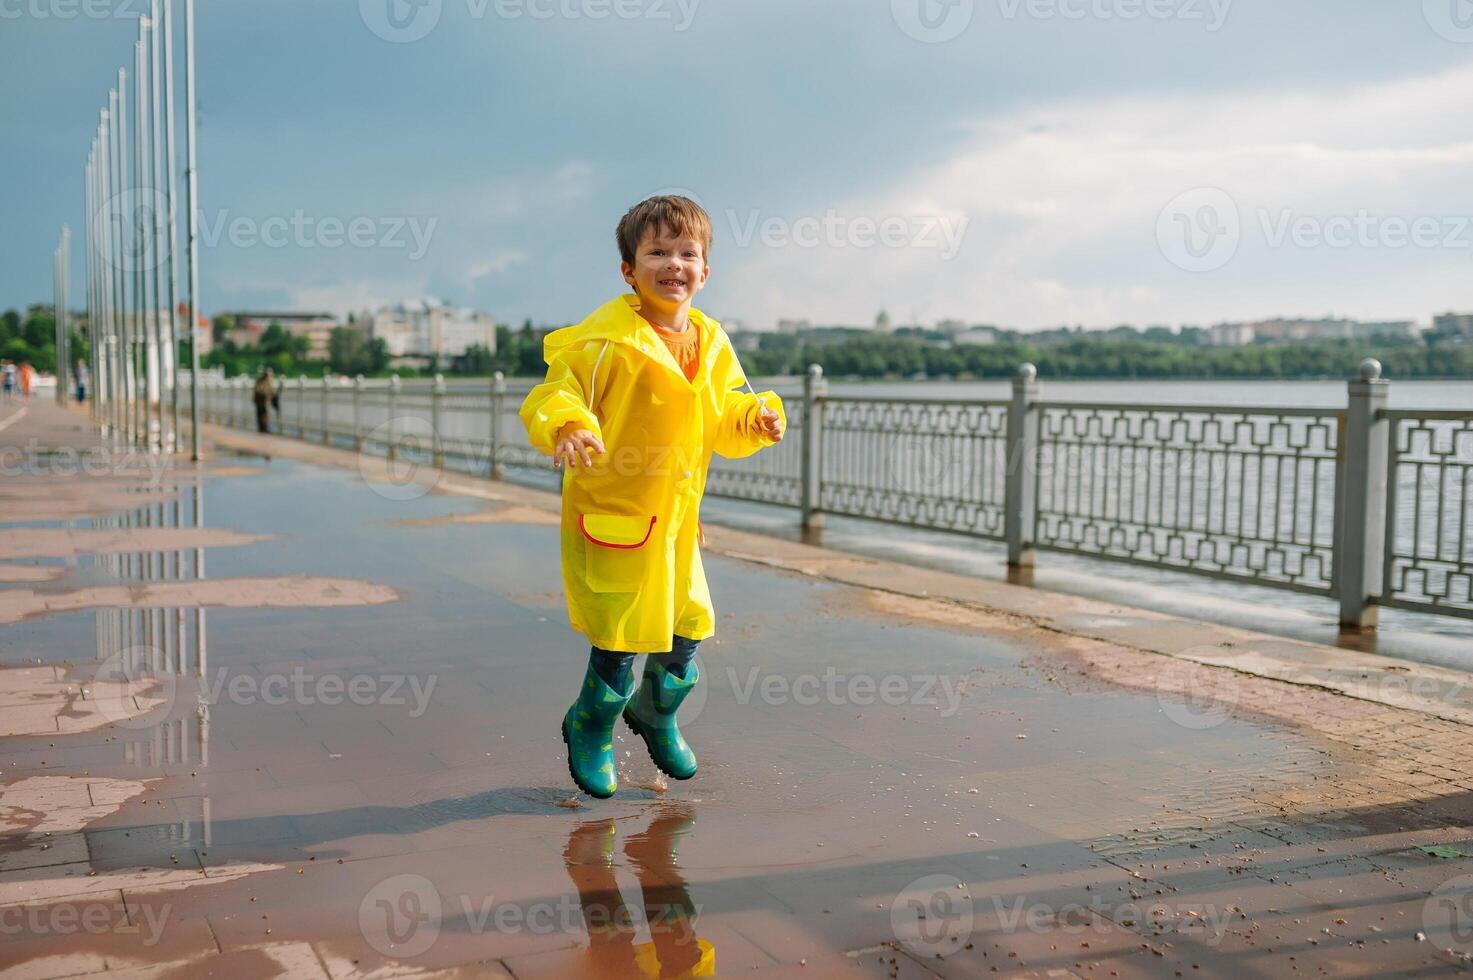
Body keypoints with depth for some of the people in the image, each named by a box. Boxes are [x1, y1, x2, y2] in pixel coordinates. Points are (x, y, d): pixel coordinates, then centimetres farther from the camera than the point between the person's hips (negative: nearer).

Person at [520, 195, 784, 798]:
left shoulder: (712, 345, 6)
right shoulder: (607, 338, -16)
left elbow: (723, 422, 15)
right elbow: (557, 392, -16)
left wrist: (757, 418, -6)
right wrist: (568, 427, -37)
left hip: (675, 517, 6)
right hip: (609, 516, -6)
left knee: (686, 631, 12)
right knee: (617, 643, -1)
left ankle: (656, 714, 42)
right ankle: (589, 731, 28)